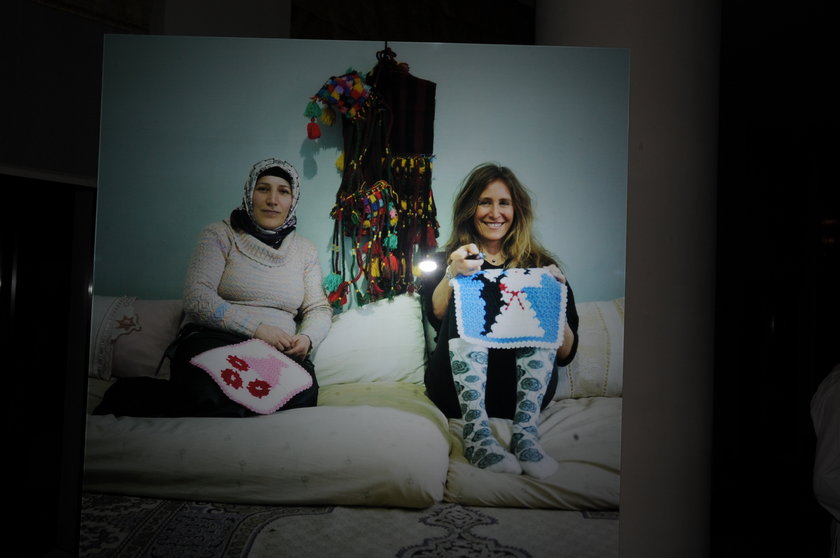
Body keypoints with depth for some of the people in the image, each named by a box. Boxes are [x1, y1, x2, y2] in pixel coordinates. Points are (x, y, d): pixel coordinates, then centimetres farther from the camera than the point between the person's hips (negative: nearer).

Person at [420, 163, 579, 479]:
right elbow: (436, 316, -9)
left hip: (524, 390, 1)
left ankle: (526, 433, -31)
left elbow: (566, 354, 6)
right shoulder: (445, 261, 14)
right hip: (459, 389, 0)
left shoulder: (541, 264, 14)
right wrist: (452, 275, -27)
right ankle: (477, 435, -35)